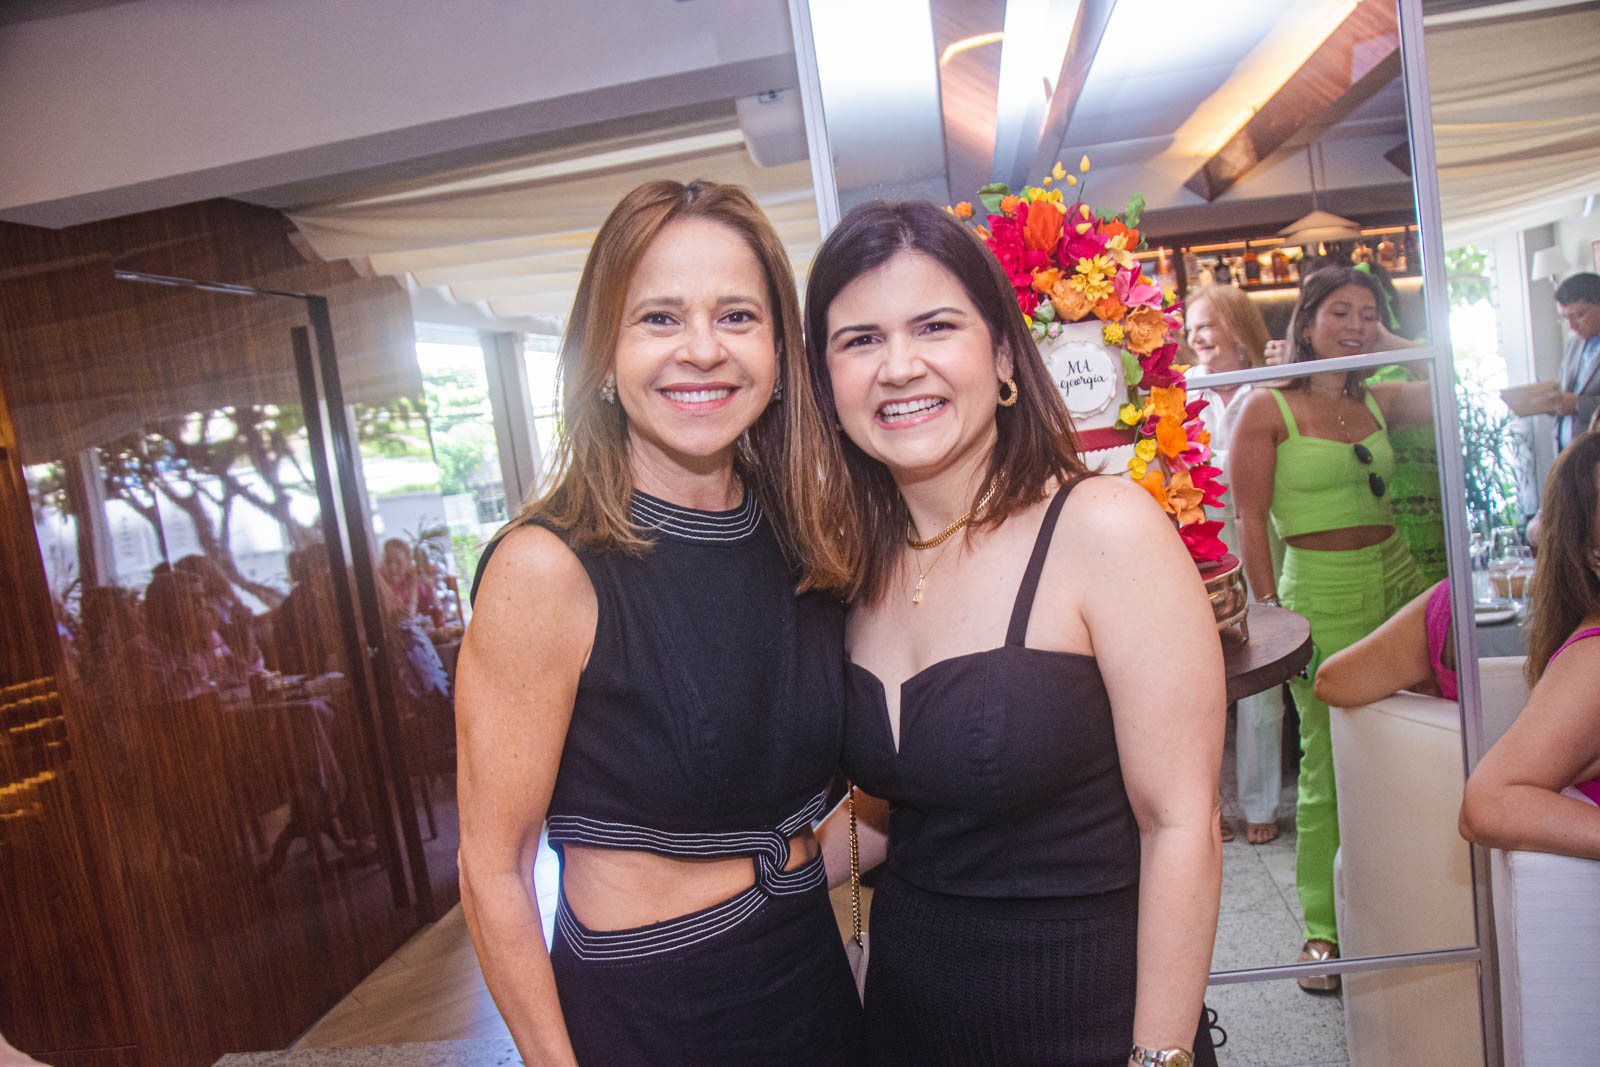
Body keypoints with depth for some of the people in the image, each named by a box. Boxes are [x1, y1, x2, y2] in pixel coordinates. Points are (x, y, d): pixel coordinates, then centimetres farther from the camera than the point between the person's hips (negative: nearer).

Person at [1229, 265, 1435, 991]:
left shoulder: (1381, 402, 11)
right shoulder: (1267, 409, -5)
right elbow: (1249, 519, -8)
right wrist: (1268, 608, -13)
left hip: (1398, 577, 6)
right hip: (1321, 590, -5)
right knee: (1328, 764, -1)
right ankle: (1324, 927, 12)